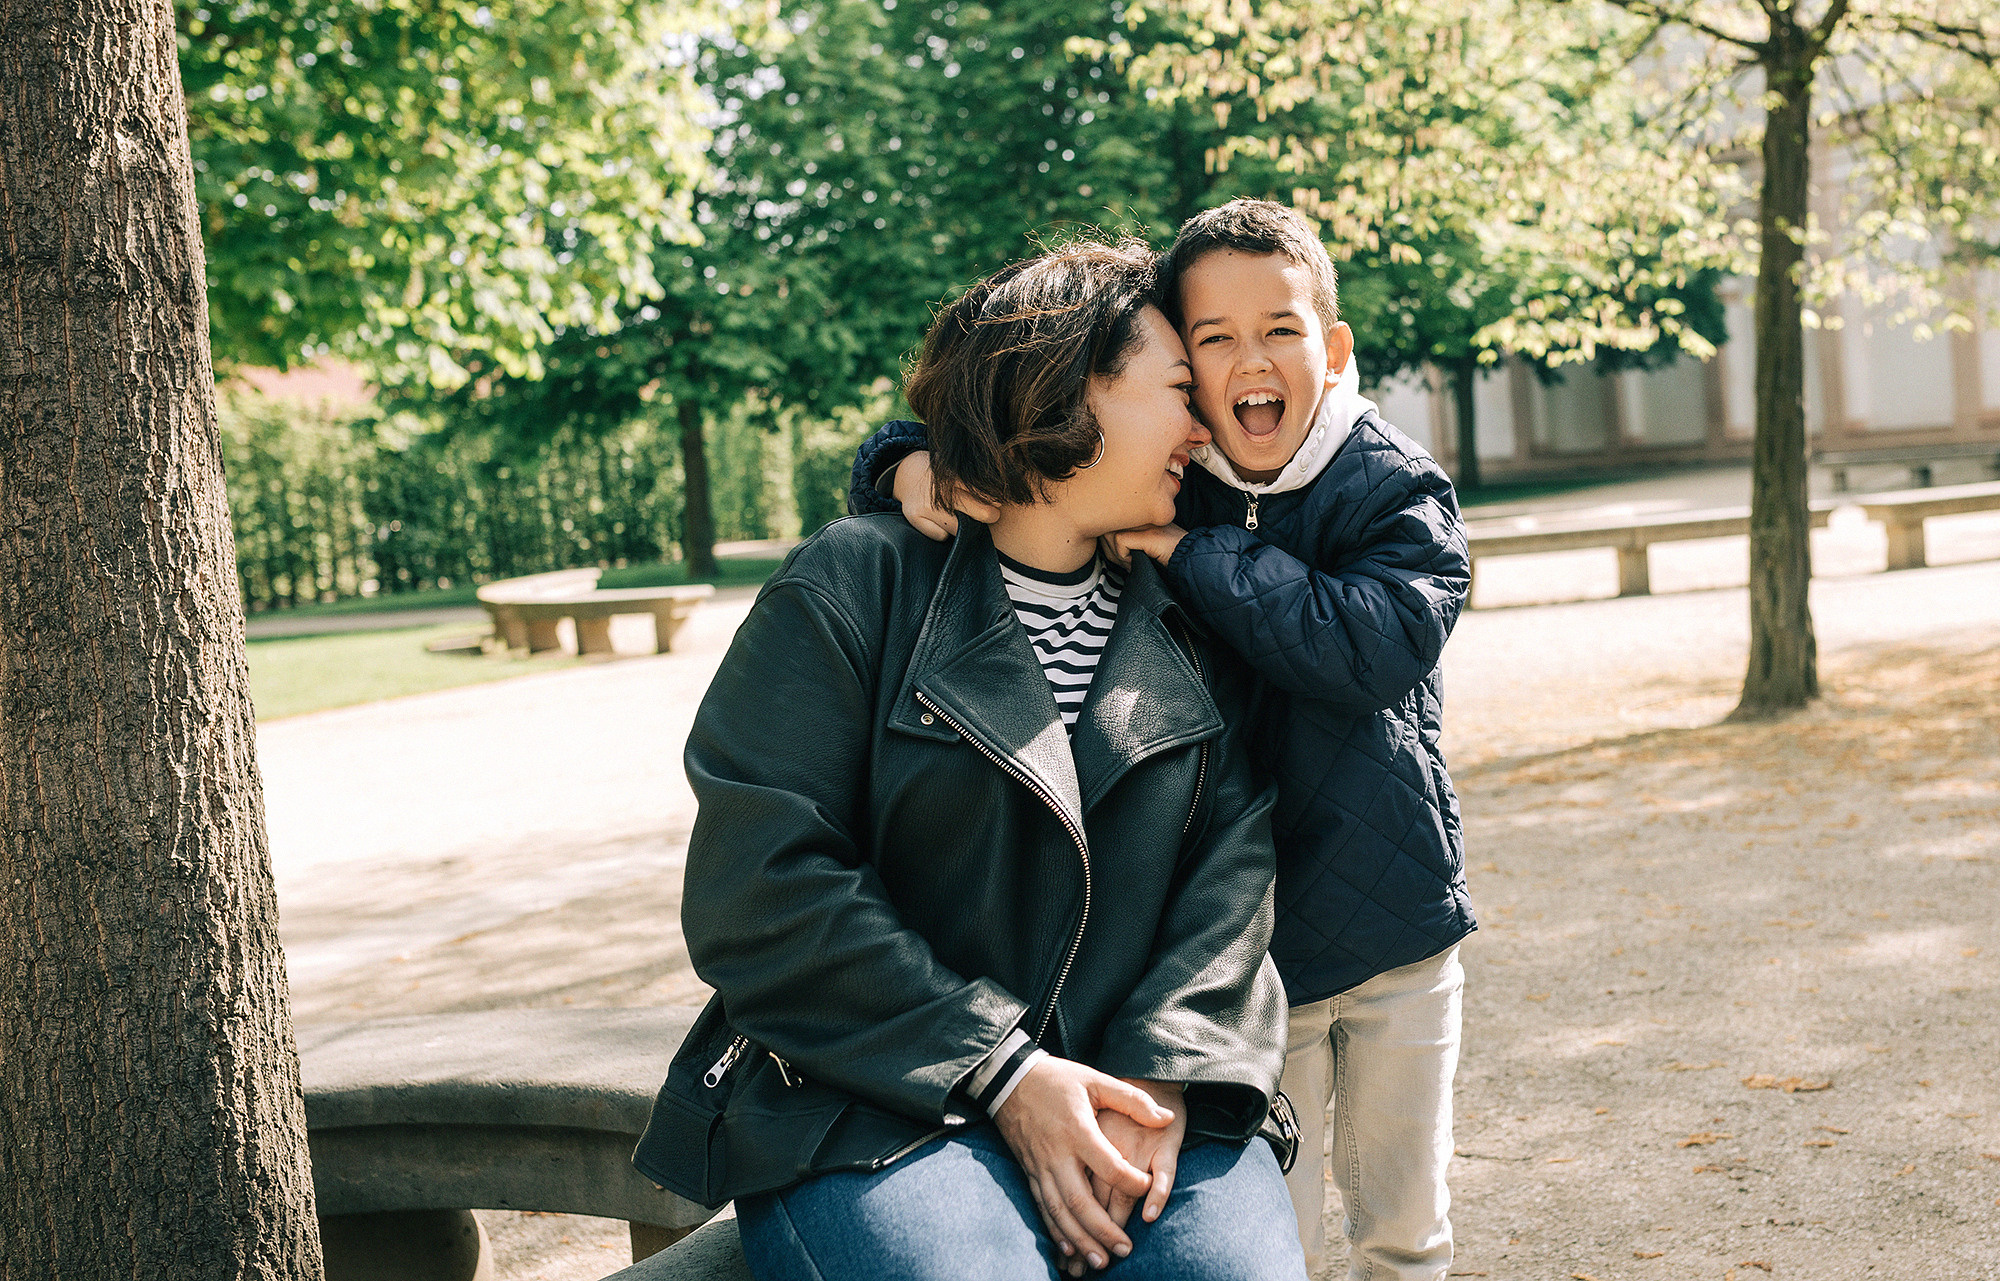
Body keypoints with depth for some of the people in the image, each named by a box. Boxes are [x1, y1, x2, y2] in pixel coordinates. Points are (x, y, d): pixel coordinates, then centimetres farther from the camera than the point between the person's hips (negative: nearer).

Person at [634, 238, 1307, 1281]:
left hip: (1136, 1095, 3)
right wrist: (1002, 1072, -14)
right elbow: (758, 895, -9)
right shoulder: (852, 587, -1)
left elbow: (1234, 857, 4)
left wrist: (1166, 1068, -14)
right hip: (873, 1104, -3)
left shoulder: (1195, 627, 14)